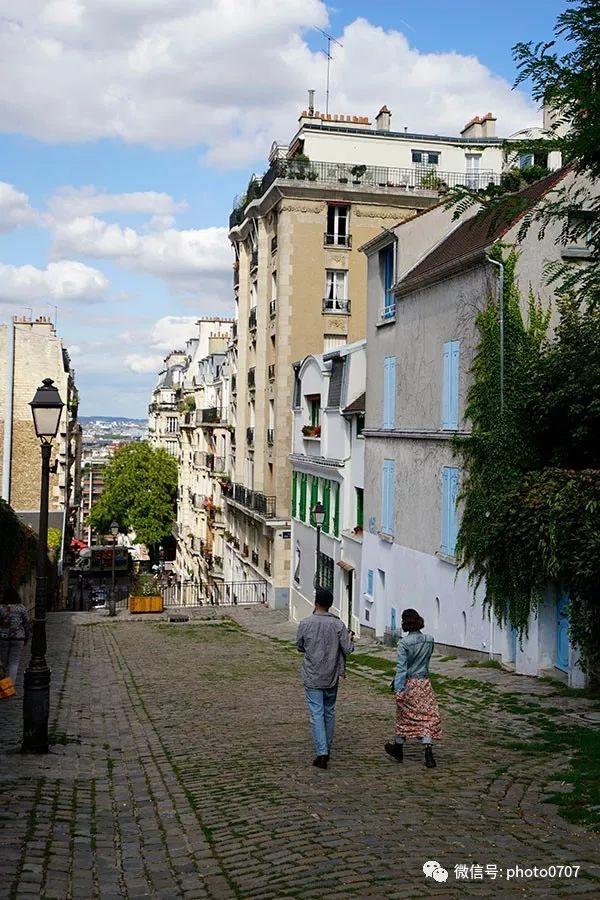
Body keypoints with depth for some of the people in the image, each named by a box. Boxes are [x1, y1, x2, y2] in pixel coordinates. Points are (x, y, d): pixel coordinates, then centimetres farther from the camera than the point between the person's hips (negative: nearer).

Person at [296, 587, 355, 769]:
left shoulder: (305, 624, -10)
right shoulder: (337, 624, -8)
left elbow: (300, 647, 3)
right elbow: (347, 648, -7)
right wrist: (350, 639, 14)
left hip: (312, 677, -2)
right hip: (331, 677, 2)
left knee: (316, 714, -1)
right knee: (329, 712, 17)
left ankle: (322, 753, -9)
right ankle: (327, 748, 28)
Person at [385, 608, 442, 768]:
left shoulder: (404, 643, -15)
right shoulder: (429, 640, 0)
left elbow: (402, 667, -20)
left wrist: (398, 688, -21)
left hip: (408, 684, -3)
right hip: (425, 683, 3)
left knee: (404, 717, 13)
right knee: (428, 717, 4)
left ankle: (398, 749, 31)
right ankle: (428, 753, -7)